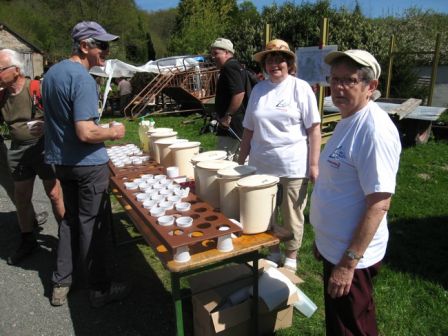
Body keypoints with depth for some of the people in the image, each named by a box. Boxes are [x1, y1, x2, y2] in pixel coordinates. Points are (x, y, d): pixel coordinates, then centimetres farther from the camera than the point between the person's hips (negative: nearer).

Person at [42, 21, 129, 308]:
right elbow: (86, 133, -27)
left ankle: (61, 285, 28)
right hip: (88, 162, -8)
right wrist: (113, 133, -9)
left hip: (61, 160, 9)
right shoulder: (82, 78, -20)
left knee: (70, 219, 19)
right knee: (93, 224, 3)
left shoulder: (52, 73, 9)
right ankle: (100, 289, 18)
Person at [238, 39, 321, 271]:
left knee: (292, 213, 8)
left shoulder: (300, 88, -4)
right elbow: (249, 129, 12)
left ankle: (291, 257, 29)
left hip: (293, 166, -4)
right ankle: (273, 252, 36)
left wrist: (313, 165, -10)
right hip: (261, 165, 4)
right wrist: (241, 161, 13)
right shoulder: (258, 89, 8)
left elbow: (314, 129, -6)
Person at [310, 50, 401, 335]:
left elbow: (379, 203, -25)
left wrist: (349, 262, -22)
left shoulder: (375, 130, -23)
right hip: (334, 247, 9)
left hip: (351, 256, -9)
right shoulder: (349, 121, 7)